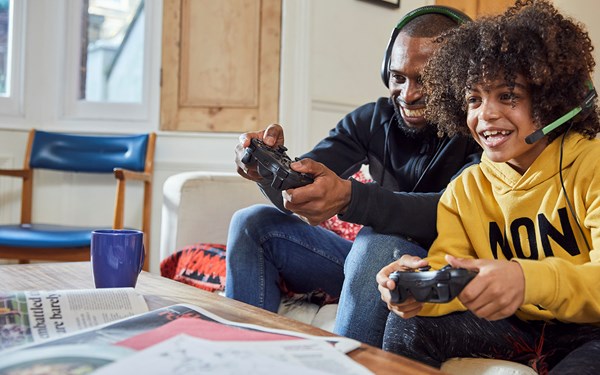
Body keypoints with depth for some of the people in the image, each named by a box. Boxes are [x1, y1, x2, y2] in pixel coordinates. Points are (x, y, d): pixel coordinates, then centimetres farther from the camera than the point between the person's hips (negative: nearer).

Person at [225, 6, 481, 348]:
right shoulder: (374, 119, 0)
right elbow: (296, 193, -5)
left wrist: (349, 197, -47)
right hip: (372, 260, 6)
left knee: (378, 244, -37)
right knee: (253, 223, -4)